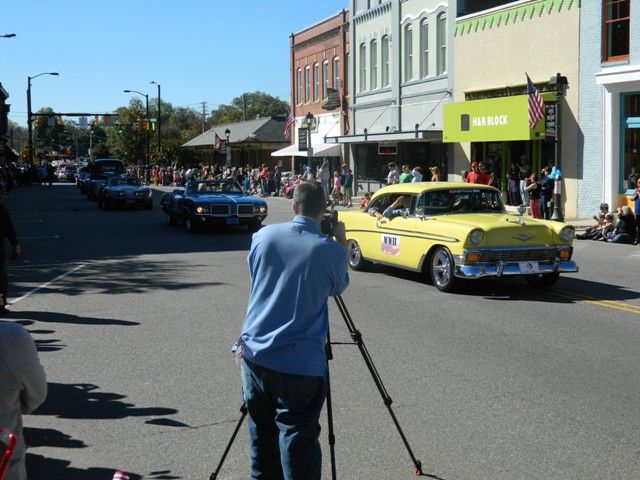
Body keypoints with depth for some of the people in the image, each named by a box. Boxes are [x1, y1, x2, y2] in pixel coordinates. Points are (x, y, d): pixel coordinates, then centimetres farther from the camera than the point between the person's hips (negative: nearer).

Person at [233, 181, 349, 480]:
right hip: (301, 363, -4)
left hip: (255, 353, 4)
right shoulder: (331, 251, -10)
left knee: (261, 433, 17)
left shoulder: (263, 236, 1)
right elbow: (339, 288, 11)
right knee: (298, 439, 0)